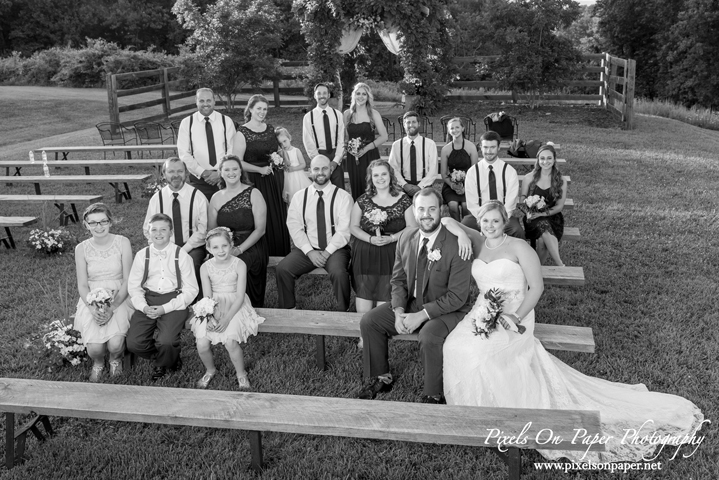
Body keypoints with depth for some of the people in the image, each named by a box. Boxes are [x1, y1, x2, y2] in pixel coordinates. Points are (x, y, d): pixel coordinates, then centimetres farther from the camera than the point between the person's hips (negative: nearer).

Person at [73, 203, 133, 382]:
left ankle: (115, 359, 15)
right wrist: (93, 308, -18)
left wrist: (111, 308, -17)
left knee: (115, 344, -24)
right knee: (94, 347, -22)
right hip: (91, 301, 1)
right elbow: (82, 285, 1)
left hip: (118, 298, -1)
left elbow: (128, 281, -5)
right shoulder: (81, 248, 0)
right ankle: (98, 363, 17)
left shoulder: (122, 243, -4)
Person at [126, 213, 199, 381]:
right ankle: (168, 357, 16)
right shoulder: (142, 255, 8)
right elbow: (133, 287, 7)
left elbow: (191, 290, -5)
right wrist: (144, 307, -13)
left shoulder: (181, 256, -1)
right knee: (134, 343, -16)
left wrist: (165, 308, -14)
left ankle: (162, 365, 12)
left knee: (166, 342, -26)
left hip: (174, 302, -3)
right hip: (148, 302, 3)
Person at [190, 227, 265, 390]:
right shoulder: (206, 268, -4)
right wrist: (210, 318, -22)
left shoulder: (239, 265, -11)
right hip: (213, 307, 3)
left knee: (230, 341, -24)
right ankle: (210, 370, 19)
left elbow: (240, 297, -12)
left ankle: (241, 374, 4)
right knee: (202, 343, -14)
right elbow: (207, 297, -4)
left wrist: (227, 318, -22)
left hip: (235, 306, -3)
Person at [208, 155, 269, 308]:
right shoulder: (216, 198, 10)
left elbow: (260, 229, -7)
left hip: (250, 246, -3)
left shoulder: (253, 194, -1)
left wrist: (239, 249, -17)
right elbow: (212, 231, 12)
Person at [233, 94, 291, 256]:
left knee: (280, 217, 8)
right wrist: (260, 169, -17)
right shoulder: (242, 133, -8)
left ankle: (282, 253, 21)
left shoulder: (271, 129, 9)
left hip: (275, 178, 5)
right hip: (256, 180, -5)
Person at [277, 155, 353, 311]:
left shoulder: (343, 197, -1)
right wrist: (309, 251, -13)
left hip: (335, 249, -2)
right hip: (306, 249, 3)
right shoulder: (299, 197, 7)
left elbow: (344, 230, -6)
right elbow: (294, 227, 0)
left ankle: (343, 313, -11)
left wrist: (327, 252, -16)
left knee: (339, 273, -33)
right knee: (282, 269, -20)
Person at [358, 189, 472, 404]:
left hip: (447, 310, -6)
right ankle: (381, 377, 14)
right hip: (410, 303, 6)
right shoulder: (406, 237, -1)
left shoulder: (456, 245, -20)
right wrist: (399, 311, -10)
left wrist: (422, 315, -22)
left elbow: (457, 296, -19)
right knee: (368, 321, -5)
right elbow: (398, 279, 7)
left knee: (429, 337, -35)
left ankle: (433, 396, -10)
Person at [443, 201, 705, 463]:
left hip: (513, 316, -5)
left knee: (481, 352, -31)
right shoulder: (478, 243, 9)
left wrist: (516, 317, -18)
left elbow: (536, 287, -7)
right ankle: (472, 405, -1)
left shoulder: (519, 248, -5)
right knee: (456, 347, -22)